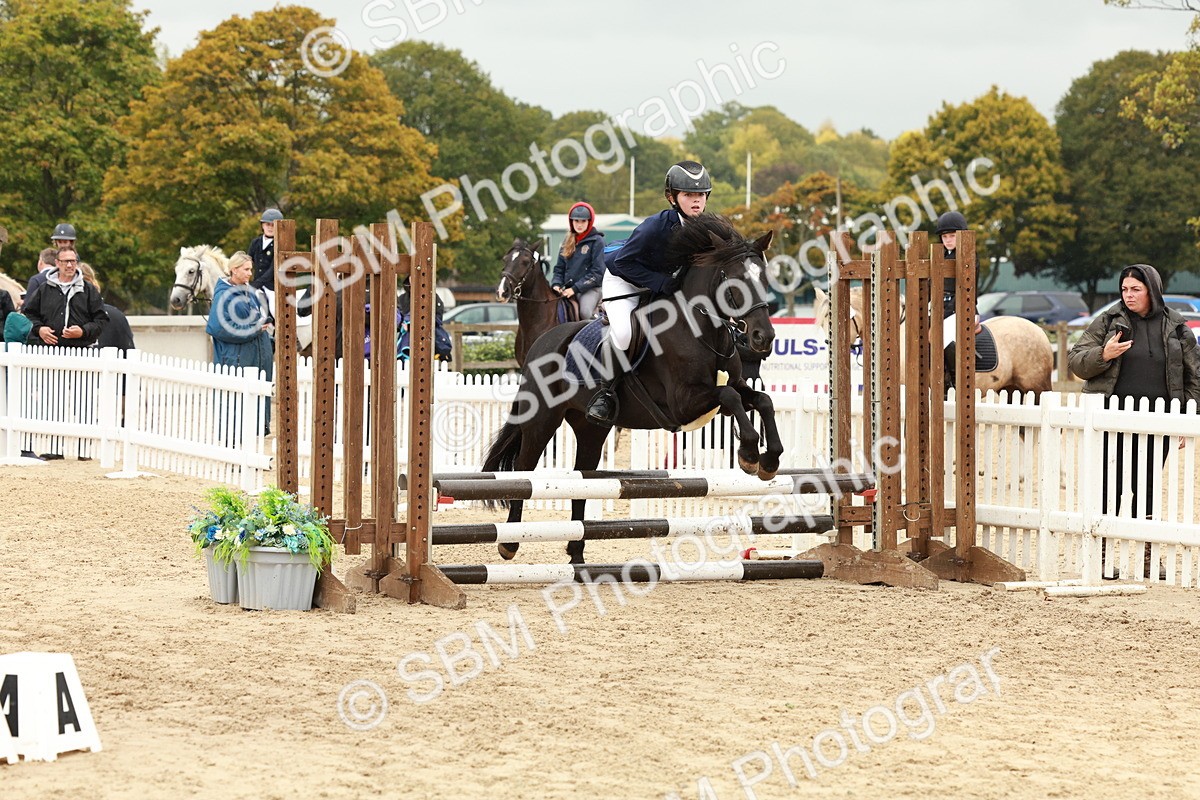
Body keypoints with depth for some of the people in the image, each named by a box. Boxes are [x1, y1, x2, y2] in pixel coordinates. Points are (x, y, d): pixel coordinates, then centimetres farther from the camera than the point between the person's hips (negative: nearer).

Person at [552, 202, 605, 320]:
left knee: (585, 313, -33)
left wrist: (575, 289, -15)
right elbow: (559, 267, 18)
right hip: (566, 288, 6)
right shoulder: (568, 241, 17)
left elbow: (597, 272, -9)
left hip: (589, 289, -6)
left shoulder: (597, 241, -2)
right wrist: (556, 284, -3)